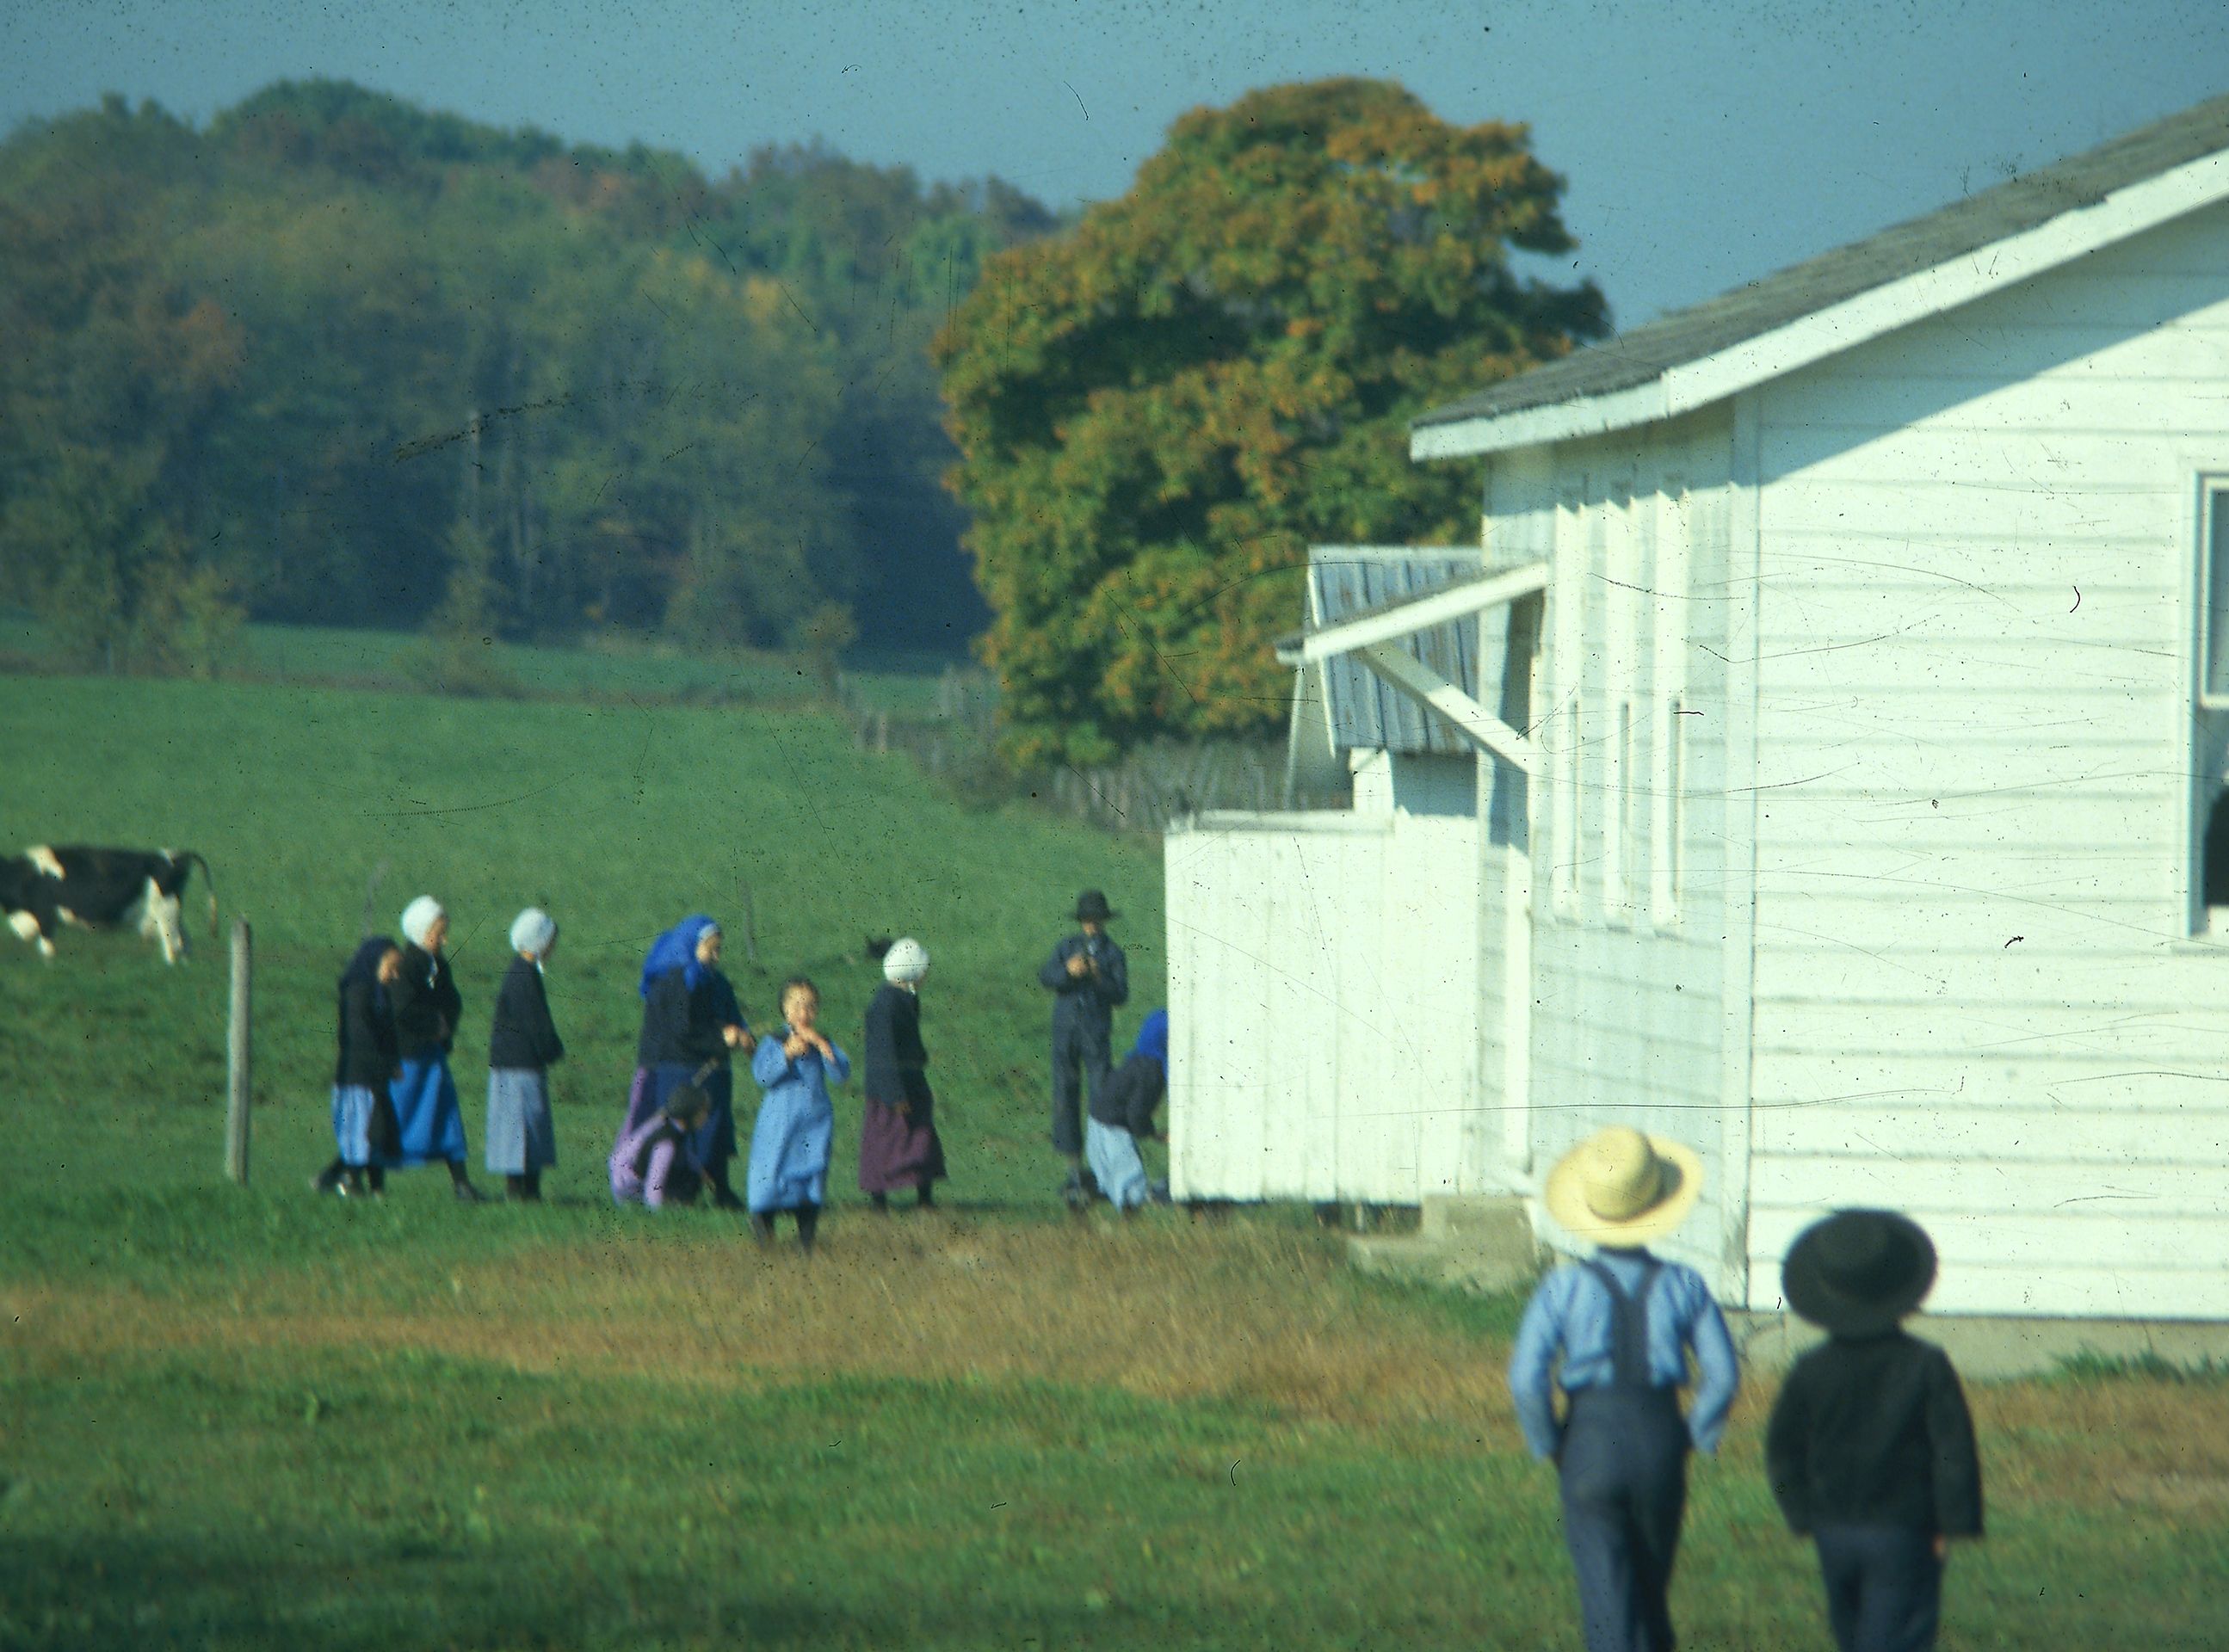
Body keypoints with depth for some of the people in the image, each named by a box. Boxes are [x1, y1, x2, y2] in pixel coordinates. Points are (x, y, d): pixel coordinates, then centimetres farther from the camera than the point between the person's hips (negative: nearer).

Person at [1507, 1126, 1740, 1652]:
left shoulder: (1566, 1288, -7)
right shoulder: (1681, 1286, -2)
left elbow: (1525, 1377, -13)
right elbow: (1722, 1373, -3)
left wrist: (1548, 1446, 1)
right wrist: (1695, 1437, 10)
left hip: (1591, 1445, -2)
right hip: (1661, 1442, 2)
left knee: (1606, 1592, -1)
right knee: (1652, 1588, 21)